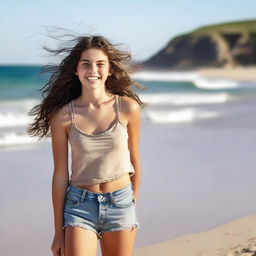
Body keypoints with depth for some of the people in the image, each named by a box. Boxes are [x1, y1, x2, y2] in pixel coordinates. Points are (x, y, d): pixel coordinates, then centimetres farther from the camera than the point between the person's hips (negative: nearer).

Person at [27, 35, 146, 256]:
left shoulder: (127, 107, -6)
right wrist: (59, 230, 1)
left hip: (120, 204, 1)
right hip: (80, 205, -1)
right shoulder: (63, 115, -8)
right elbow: (60, 174, -3)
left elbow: (134, 160, 6)